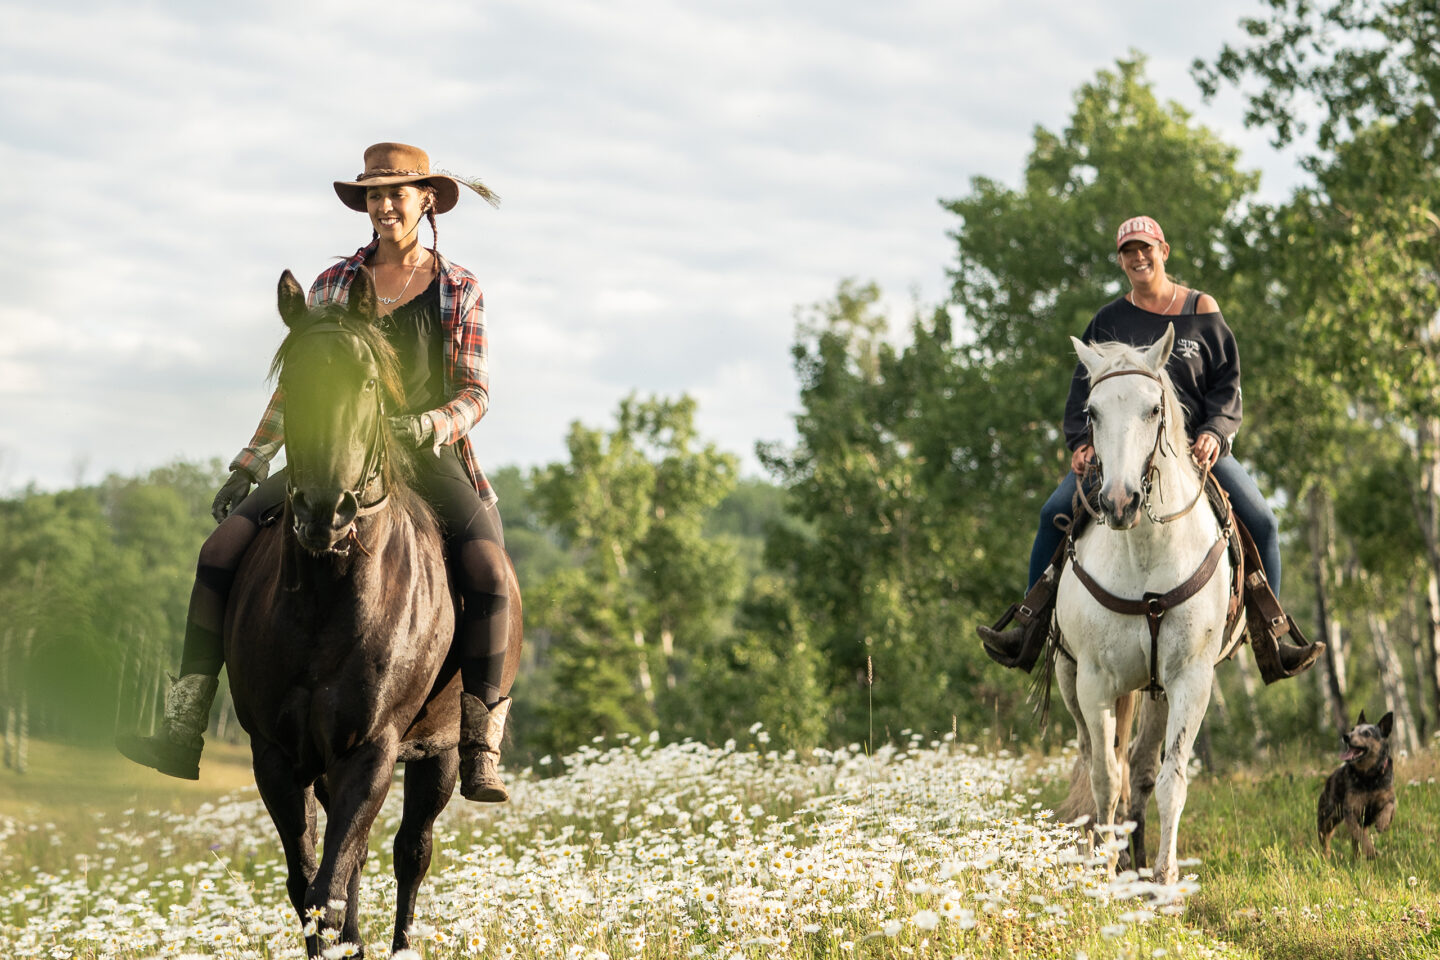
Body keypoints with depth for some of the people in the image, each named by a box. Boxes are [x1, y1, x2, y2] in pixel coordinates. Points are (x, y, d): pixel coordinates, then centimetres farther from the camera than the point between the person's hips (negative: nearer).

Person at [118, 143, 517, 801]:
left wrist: (430, 426, -21)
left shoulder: (460, 290, 5)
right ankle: (183, 730, -17)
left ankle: (481, 752, -23)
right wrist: (249, 463, 8)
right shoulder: (333, 285, 11)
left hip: (428, 455, -2)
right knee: (224, 544, -17)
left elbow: (475, 394, 0)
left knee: (489, 571, -30)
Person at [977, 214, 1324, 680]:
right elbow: (1083, 389, 9)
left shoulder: (1201, 311, 6)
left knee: (1260, 520, -17)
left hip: (1195, 444, -1)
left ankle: (1267, 636, -4)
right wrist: (1082, 442, -8)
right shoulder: (1109, 321, 9)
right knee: (1056, 512, -18)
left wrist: (1214, 432, -14)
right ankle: (1033, 629, -8)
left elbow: (1226, 383, 4)